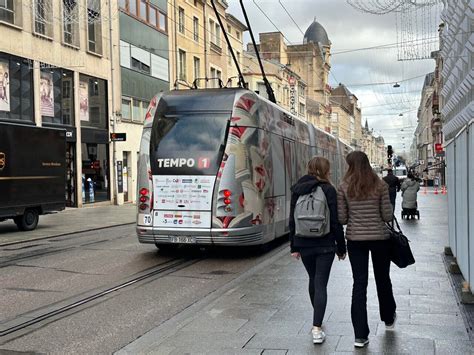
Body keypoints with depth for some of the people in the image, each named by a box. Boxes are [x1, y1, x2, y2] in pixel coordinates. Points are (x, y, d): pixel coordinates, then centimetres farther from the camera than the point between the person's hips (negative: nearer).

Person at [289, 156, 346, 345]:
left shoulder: (297, 190, 3)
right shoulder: (328, 190, -9)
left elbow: (292, 221, 4)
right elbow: (335, 221, -10)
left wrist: (294, 246, 10)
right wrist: (341, 247, -1)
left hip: (304, 244, 4)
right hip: (325, 245, -4)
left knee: (313, 280, 21)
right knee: (320, 284, -1)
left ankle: (317, 321, 36)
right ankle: (316, 329, -7)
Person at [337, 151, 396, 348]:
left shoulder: (344, 188, -6)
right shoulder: (380, 185, -5)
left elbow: (342, 219, -5)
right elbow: (387, 216, -6)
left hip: (355, 239, 0)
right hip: (379, 237, 1)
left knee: (359, 284, 3)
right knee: (383, 279, 20)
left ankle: (360, 335, 1)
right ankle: (388, 318, 43)